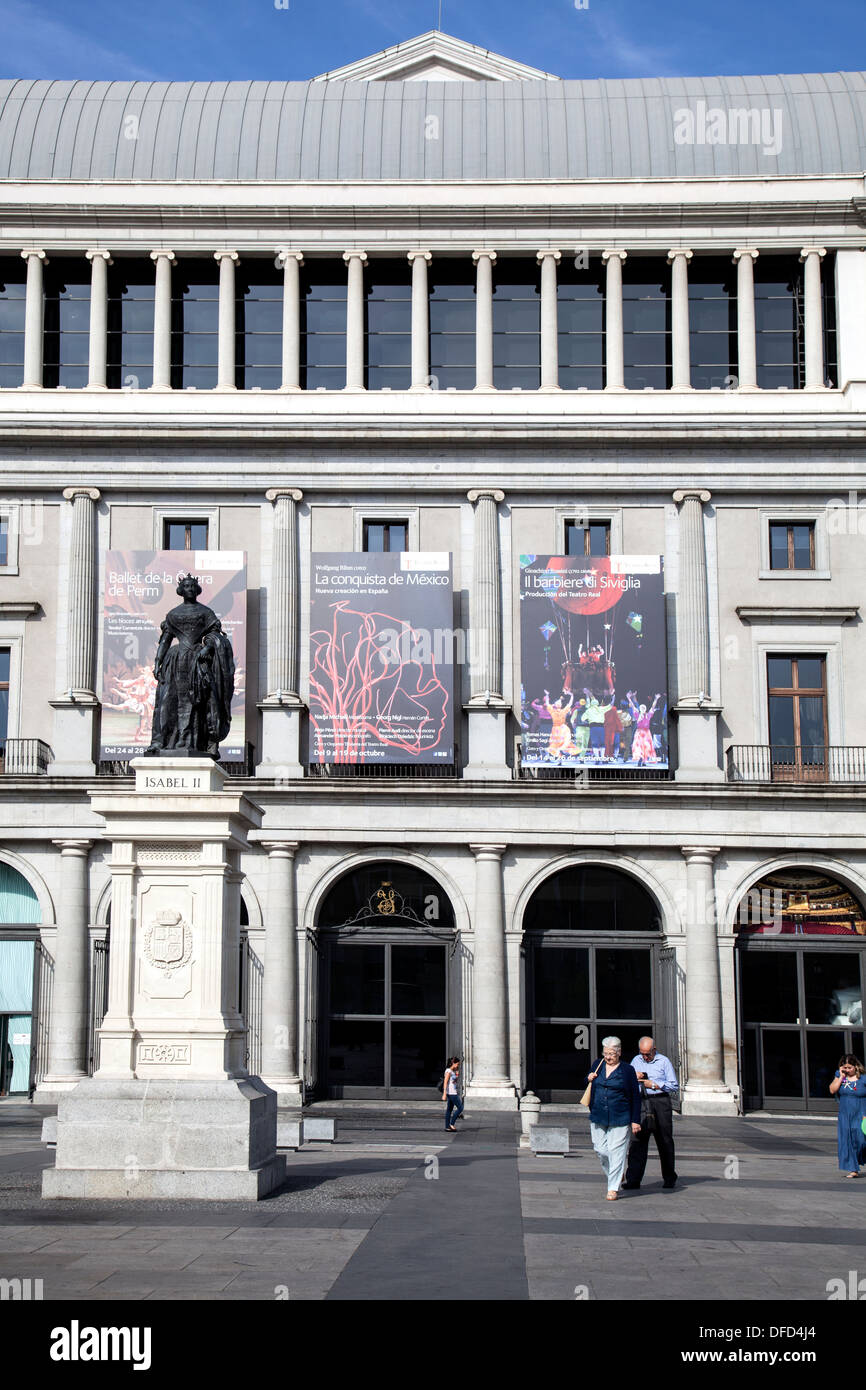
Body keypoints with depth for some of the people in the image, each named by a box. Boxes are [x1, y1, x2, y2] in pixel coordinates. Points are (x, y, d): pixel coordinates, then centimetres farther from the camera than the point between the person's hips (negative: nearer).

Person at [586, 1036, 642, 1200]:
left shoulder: (627, 1070, -3)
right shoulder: (598, 1065, 9)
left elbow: (635, 1097, -1)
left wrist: (635, 1121, -4)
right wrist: (589, 1079, -1)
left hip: (619, 1119, -4)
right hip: (598, 1117, 4)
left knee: (616, 1152, -5)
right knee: (600, 1149, 5)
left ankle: (613, 1188, 2)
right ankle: (613, 1175, 30)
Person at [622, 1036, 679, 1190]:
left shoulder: (664, 1061, 2)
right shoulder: (636, 1060, 14)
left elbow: (674, 1086, -1)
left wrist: (654, 1085, -9)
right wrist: (634, 1076, -2)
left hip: (661, 1102, -3)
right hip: (641, 1102, 3)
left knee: (665, 1141, 3)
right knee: (638, 1141, -6)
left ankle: (669, 1179, 16)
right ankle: (633, 1179, -7)